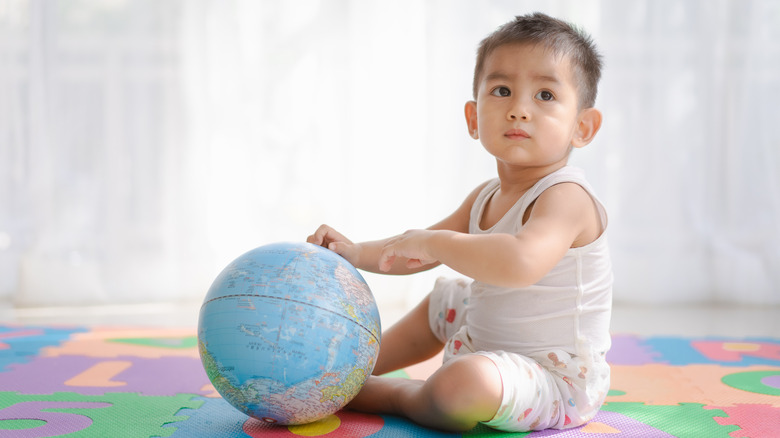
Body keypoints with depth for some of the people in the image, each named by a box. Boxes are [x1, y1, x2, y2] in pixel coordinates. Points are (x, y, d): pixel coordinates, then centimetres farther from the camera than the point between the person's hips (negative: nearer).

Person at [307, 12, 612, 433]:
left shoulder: (567, 196, -24)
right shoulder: (486, 197, 5)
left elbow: (520, 263, -45)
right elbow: (421, 249, 16)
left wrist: (434, 243, -34)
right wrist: (357, 254, 1)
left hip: (558, 386, -9)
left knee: (465, 383, -36)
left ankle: (385, 394, -4)